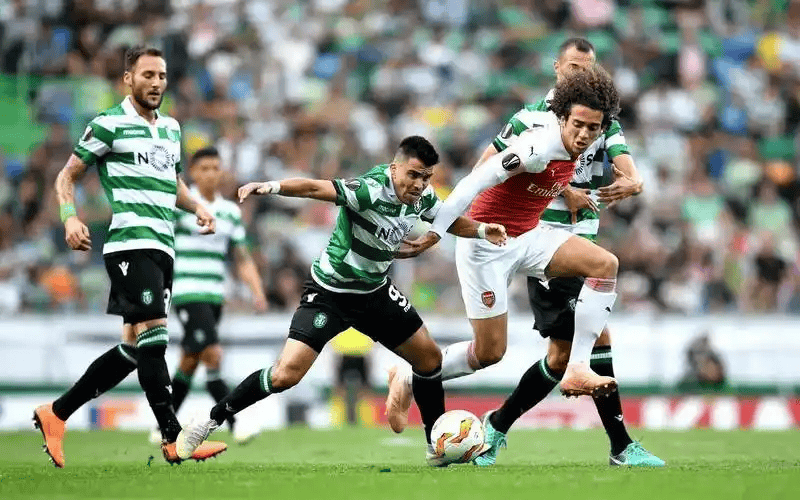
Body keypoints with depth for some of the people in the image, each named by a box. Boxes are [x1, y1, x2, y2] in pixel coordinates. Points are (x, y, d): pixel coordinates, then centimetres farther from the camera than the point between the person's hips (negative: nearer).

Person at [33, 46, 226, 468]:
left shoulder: (170, 128, 19)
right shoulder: (109, 125, -2)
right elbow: (67, 176, 2)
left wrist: (197, 207, 13)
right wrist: (70, 217, -15)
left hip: (162, 247, 8)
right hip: (131, 244, -8)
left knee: (134, 346, 8)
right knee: (151, 336, -15)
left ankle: (56, 414, 17)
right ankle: (173, 439, -13)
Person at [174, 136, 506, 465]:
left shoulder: (423, 197, -5)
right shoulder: (371, 190, -29)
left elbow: (452, 221, 15)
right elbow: (314, 188, -42)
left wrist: (481, 230, -4)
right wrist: (273, 187, -60)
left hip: (375, 291, 7)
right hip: (330, 293, -7)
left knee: (429, 359, 7)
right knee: (285, 375, -17)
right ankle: (208, 423, -1)